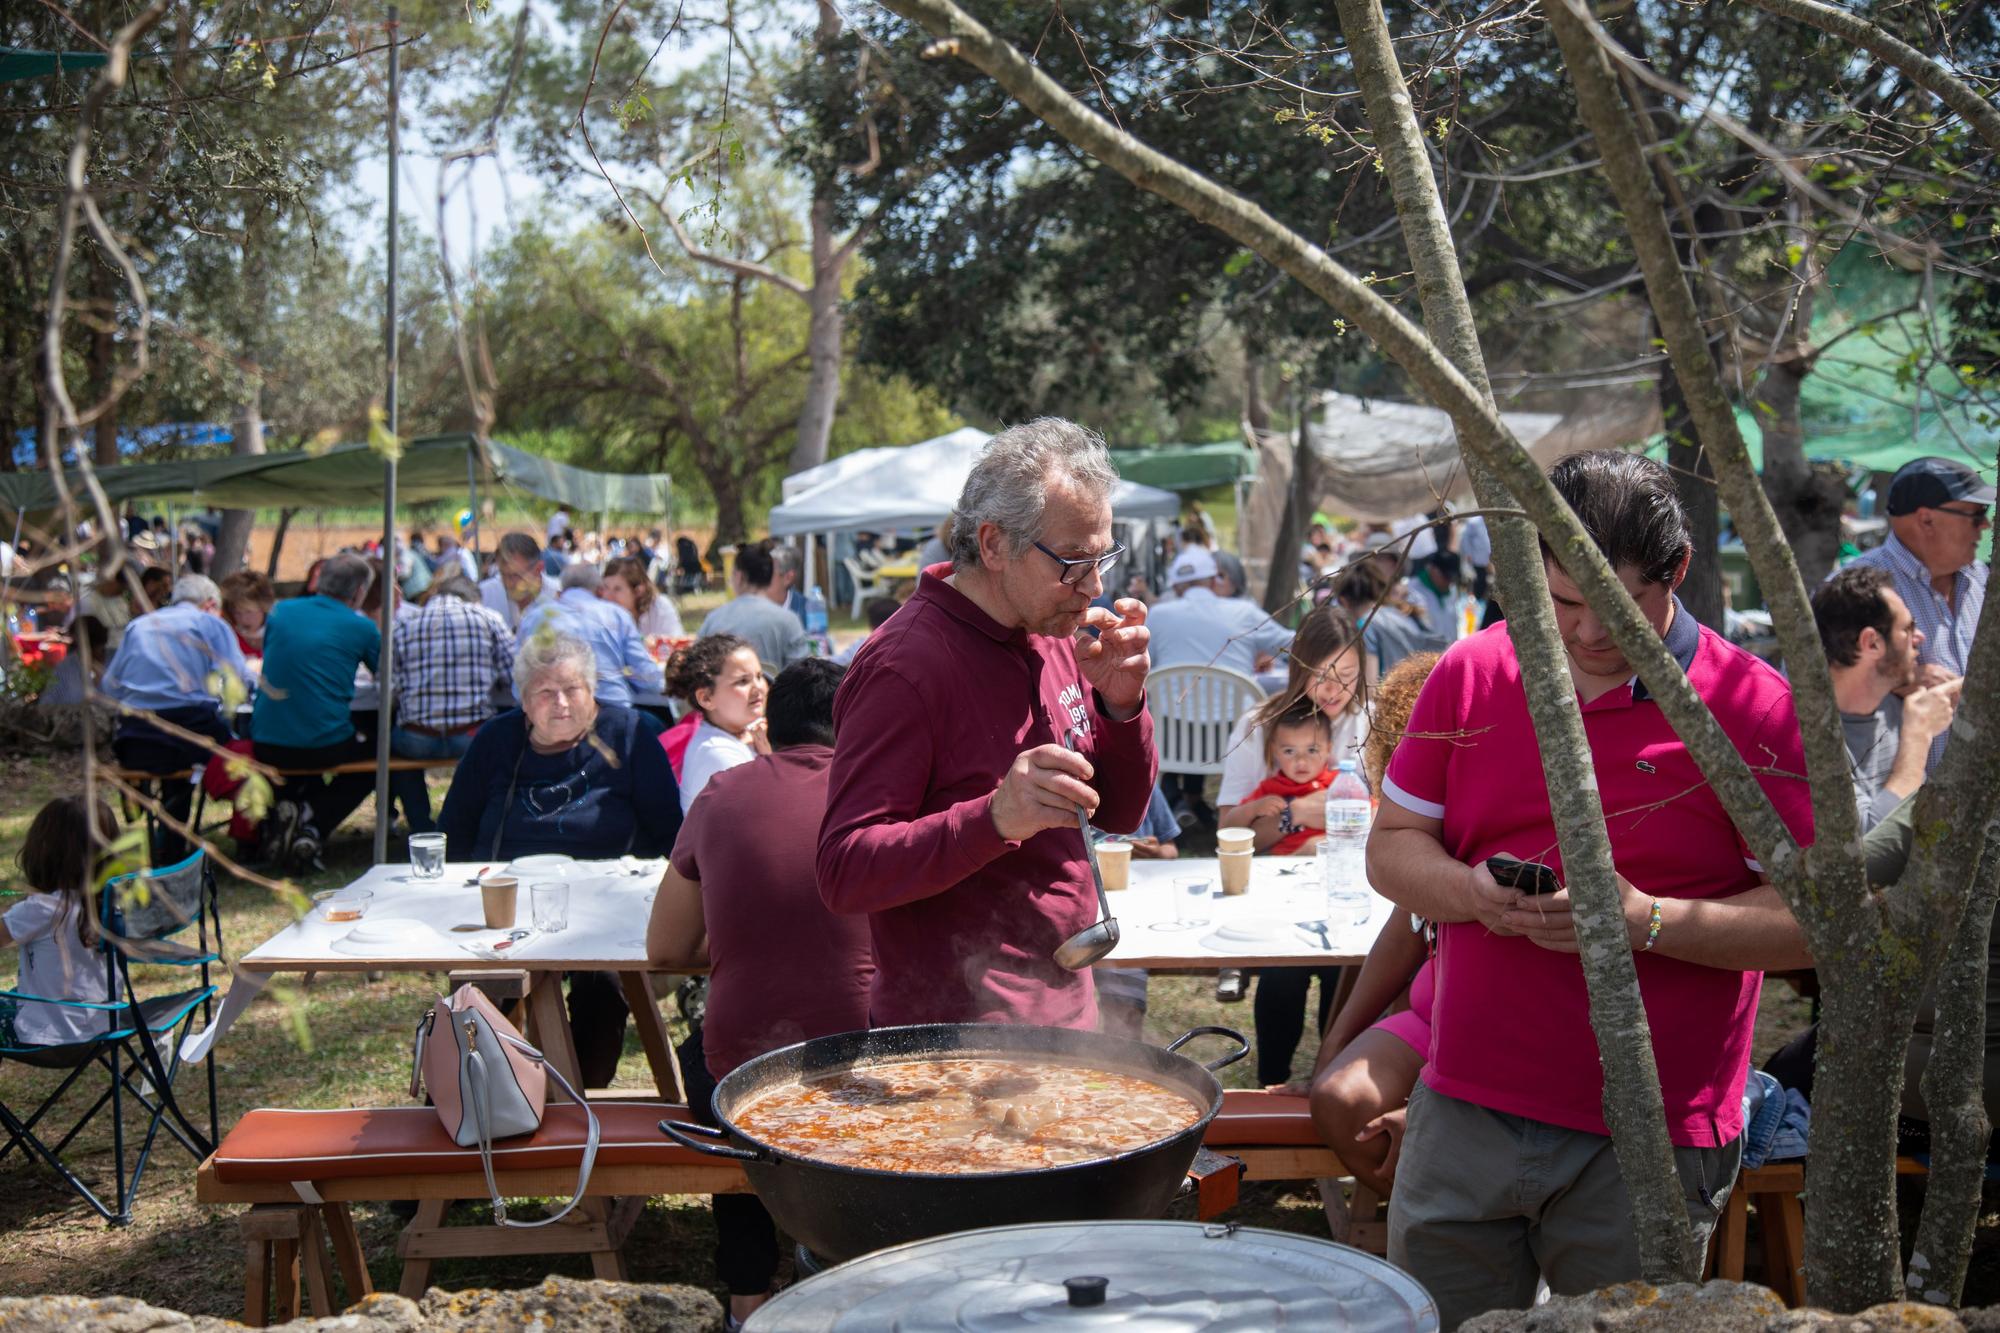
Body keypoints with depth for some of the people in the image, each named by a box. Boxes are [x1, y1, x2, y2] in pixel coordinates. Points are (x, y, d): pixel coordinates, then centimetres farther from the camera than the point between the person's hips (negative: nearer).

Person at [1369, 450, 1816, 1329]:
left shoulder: (1755, 709, -7)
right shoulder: (1468, 674, 4)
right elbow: (1391, 849, 9)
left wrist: (1646, 921, -20)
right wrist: (1473, 894, -12)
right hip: (1465, 1115, 3)